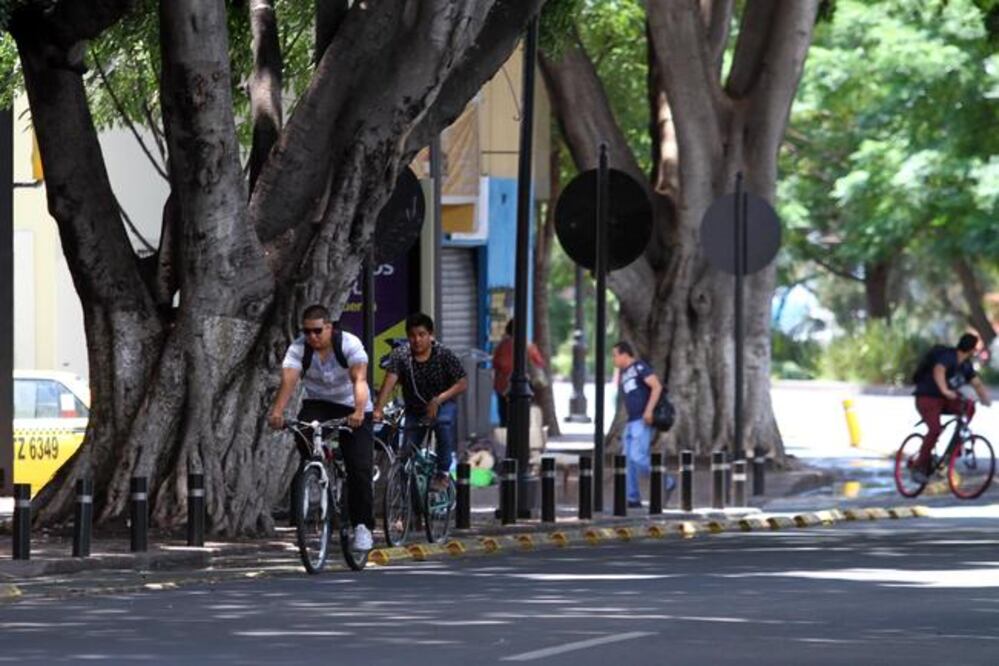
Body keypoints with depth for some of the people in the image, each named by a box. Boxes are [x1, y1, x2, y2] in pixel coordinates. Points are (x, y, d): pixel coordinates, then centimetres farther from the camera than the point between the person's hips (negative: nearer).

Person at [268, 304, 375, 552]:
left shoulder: (350, 344, -21)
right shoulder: (298, 349, -15)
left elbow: (359, 379, -36)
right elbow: (288, 381, -30)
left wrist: (359, 412, -54)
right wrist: (277, 412, -48)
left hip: (352, 409, -2)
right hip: (318, 403, 2)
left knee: (359, 468, -12)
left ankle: (363, 525, -2)